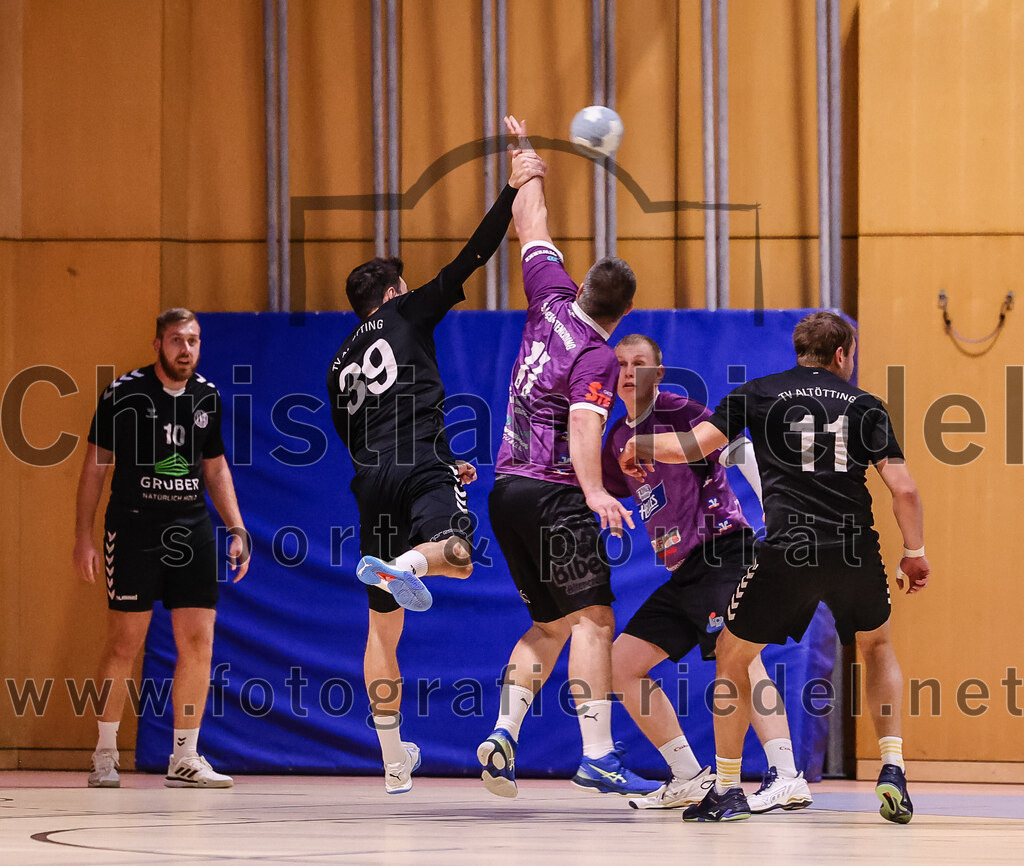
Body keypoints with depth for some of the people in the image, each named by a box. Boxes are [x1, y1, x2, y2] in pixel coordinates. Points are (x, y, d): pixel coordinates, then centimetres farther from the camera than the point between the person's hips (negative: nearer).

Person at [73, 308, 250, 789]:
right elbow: (96, 464, -1)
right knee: (124, 642, -3)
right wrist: (84, 537, -5)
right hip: (133, 527, -4)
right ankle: (105, 755, 11)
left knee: (198, 642, -2)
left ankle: (185, 759, 5)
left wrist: (236, 529, 10)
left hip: (192, 528, 4)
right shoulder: (123, 393, -5)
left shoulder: (207, 397, 9)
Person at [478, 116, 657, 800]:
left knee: (551, 626, 14)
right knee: (593, 619, -9)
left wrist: (527, 156, 33)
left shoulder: (553, 301, 8)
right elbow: (583, 423, -28)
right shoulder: (599, 357, -12)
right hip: (552, 493, -8)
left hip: (507, 490, 8)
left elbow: (533, 227, 21)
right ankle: (598, 756, -18)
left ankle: (503, 734, 0)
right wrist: (593, 491, -41)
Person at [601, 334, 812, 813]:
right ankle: (689, 779, 11)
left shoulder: (681, 412, -8)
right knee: (622, 663, 7)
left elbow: (742, 453, -19)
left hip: (723, 552, -9)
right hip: (684, 571, 9)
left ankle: (787, 777, -36)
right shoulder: (619, 438, 17)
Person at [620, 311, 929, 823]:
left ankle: (727, 791, 18)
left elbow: (697, 445, 1)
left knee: (732, 654, 19)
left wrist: (638, 445, 20)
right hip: (856, 549, 2)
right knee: (877, 645, 29)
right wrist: (915, 553, 18)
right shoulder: (864, 405, 12)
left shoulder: (758, 393, 9)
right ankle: (892, 770, 12)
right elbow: (903, 489, 4)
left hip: (786, 551, -2)